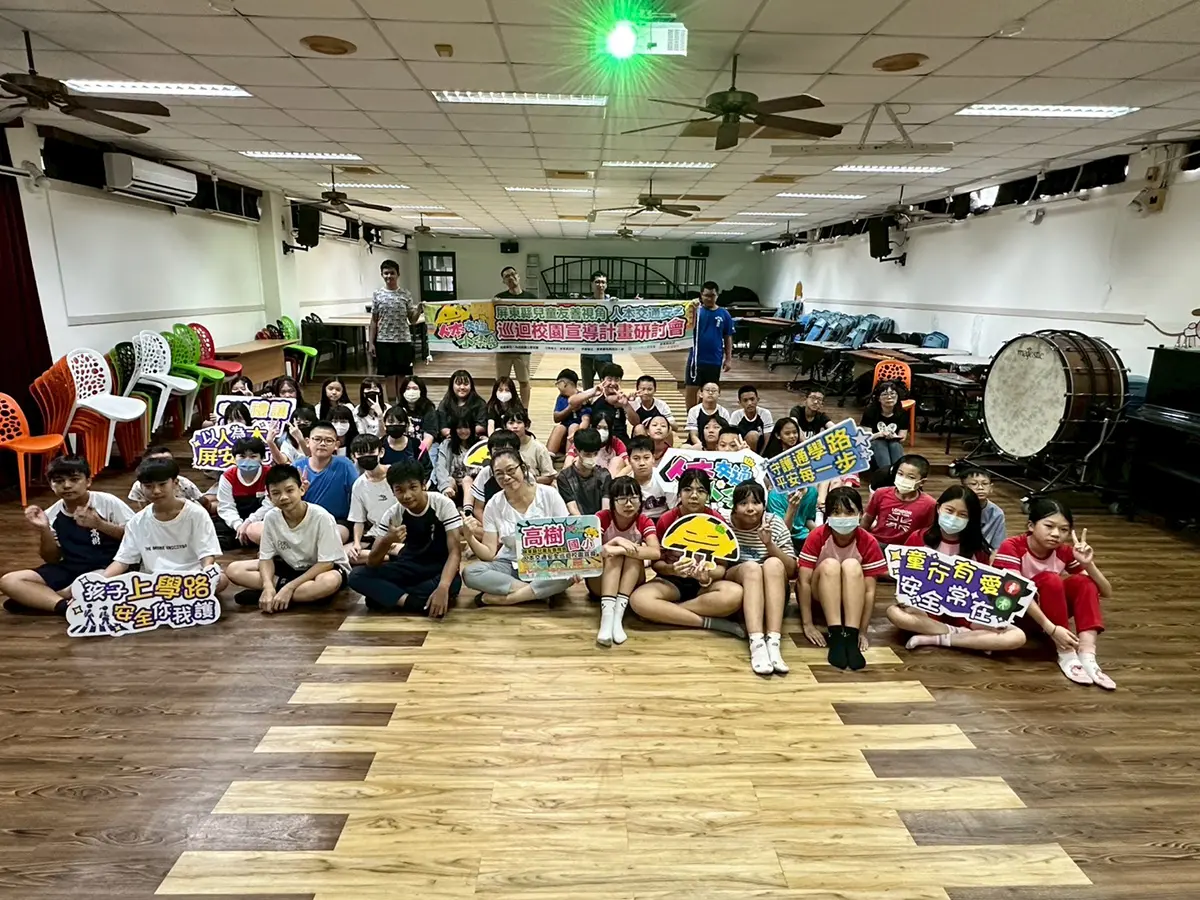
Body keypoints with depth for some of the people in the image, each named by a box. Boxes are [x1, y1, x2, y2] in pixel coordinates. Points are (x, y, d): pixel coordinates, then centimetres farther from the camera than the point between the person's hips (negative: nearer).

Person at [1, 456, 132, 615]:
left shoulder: (108, 502, -9)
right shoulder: (51, 515, 4)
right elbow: (52, 559, 9)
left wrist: (100, 524, -21)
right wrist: (44, 530, -8)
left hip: (108, 568, -5)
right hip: (70, 570, 6)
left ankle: (39, 599, -15)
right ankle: (66, 606, -28)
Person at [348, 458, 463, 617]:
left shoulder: (443, 504, -19)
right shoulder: (392, 514, -11)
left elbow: (455, 551, -24)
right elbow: (372, 563, -13)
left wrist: (443, 587, -43)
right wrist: (387, 540, -36)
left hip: (440, 568, -2)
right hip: (410, 566, 3)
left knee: (454, 583, -38)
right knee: (357, 575, -19)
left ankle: (385, 596, -20)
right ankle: (413, 602, -30)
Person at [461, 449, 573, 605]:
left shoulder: (549, 494, -9)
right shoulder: (494, 505, -5)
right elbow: (489, 554, -5)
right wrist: (470, 537, -26)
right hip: (510, 565, 2)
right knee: (470, 573, -25)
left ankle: (502, 598, -22)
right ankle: (539, 592, -20)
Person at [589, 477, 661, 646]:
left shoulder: (644, 521, -10)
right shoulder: (602, 518, -13)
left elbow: (655, 553, -28)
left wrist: (620, 549, -36)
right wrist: (615, 542, -37)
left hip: (631, 584, 1)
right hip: (600, 581, -1)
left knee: (636, 550, -27)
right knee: (614, 555, -30)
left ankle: (618, 614, -38)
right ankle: (607, 616, -46)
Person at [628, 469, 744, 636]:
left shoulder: (717, 521, -8)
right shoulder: (666, 520, -8)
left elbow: (722, 566, -5)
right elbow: (656, 562, -2)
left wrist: (707, 576, -28)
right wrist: (671, 569, -25)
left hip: (705, 584, 0)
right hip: (671, 581, 0)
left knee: (735, 594, -34)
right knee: (638, 600, -33)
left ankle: (666, 611, -22)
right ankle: (711, 622, -25)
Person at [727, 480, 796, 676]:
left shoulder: (775, 524, -3)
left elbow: (792, 571, -6)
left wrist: (769, 544, -21)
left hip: (772, 595, 1)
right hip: (736, 592, -1)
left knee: (773, 563, -30)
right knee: (751, 567, -32)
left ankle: (773, 642, -40)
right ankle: (757, 644, -46)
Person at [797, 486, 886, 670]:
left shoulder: (868, 542, -17)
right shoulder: (817, 536, -20)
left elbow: (870, 590, -17)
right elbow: (804, 581, -21)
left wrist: (863, 631, -22)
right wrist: (808, 624, -25)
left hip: (851, 598, 1)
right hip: (819, 596, -1)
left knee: (852, 565, -30)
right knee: (830, 565, -32)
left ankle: (851, 637, -37)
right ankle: (836, 636, -37)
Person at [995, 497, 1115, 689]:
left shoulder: (1065, 552, -7)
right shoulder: (1011, 547, -22)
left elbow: (1106, 593, -7)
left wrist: (1088, 564, -26)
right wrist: (1050, 628, -41)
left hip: (1049, 609, 6)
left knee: (1082, 581, -19)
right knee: (1050, 580, -30)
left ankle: (1087, 656, -30)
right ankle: (1066, 656, -29)